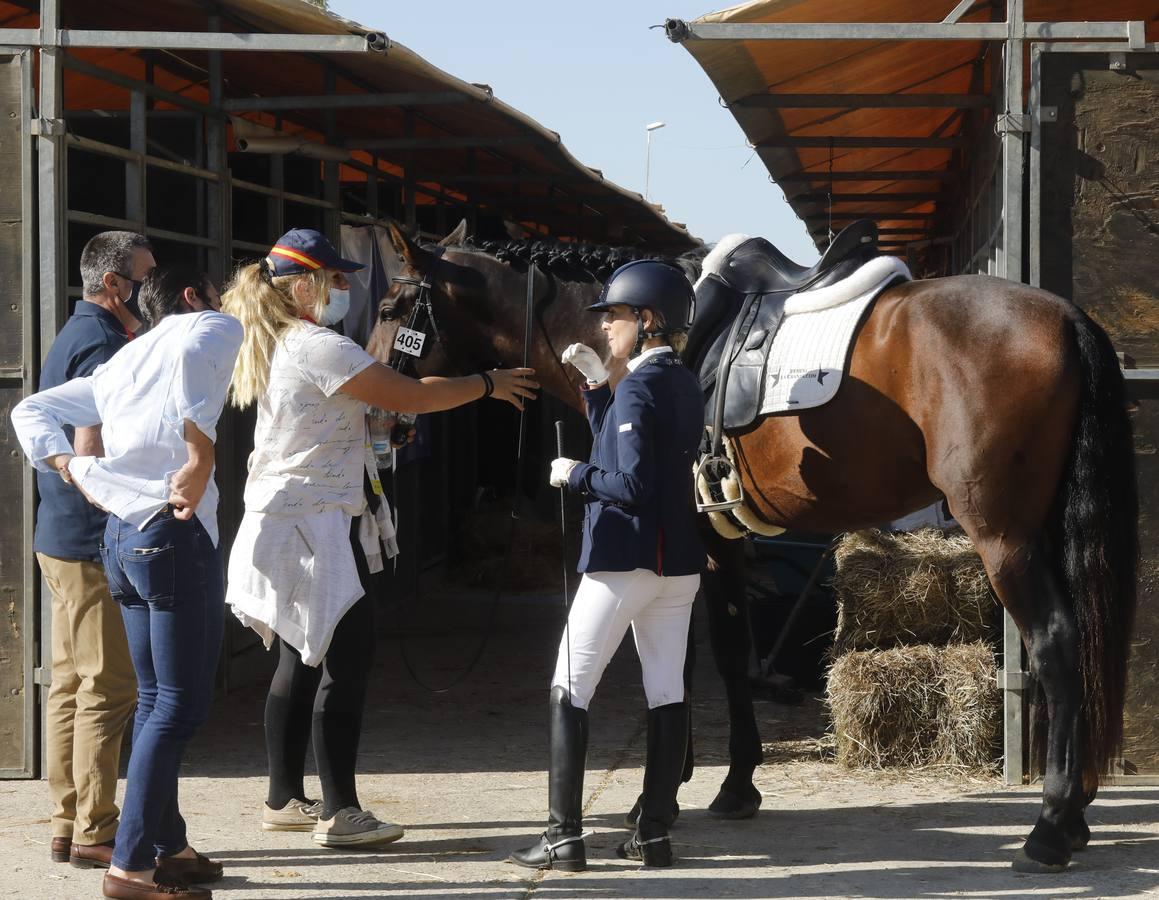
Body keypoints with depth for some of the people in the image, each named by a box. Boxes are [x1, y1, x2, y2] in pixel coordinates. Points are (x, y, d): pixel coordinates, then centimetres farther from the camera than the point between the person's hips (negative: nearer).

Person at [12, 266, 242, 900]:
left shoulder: (121, 363, 22)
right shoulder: (214, 328, 0)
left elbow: (31, 411, 23)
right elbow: (195, 355, -25)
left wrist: (75, 473, 11)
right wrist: (201, 458, -21)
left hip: (120, 532, 9)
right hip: (176, 532, -9)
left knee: (156, 699, 16)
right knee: (181, 704, -6)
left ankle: (166, 845, 22)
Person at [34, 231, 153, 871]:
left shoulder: (76, 336, 17)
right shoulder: (101, 345, -16)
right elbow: (92, 453, -24)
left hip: (62, 537, 11)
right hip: (94, 542, -11)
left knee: (72, 685, 12)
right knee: (108, 688, -6)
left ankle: (69, 826, 18)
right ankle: (94, 833, -3)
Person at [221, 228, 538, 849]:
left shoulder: (279, 348, 15)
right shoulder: (320, 348, -15)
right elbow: (410, 397, -16)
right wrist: (489, 384, -5)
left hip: (285, 519, 10)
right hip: (315, 524, -10)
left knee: (300, 661, 14)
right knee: (346, 659, -10)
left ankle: (284, 799, 19)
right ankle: (339, 811, -10)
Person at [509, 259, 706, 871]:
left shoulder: (639, 388, -15)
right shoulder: (685, 386, 11)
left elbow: (632, 485, -22)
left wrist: (574, 474, -8)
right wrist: (595, 383, 14)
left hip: (622, 560, -8)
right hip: (679, 562, 8)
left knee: (569, 691, 0)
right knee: (666, 692, 8)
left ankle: (565, 837, -2)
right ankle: (655, 834, 10)